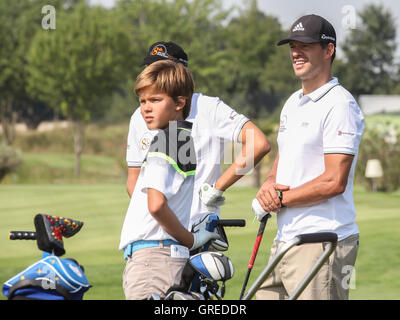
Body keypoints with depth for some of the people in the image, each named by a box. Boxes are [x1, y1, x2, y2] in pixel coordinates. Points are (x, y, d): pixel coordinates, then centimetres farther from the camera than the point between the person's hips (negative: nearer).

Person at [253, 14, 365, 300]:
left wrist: (280, 199, -10)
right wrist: (269, 185, 3)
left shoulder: (340, 105, -11)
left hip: (322, 244, -9)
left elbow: (334, 182, -18)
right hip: (284, 241, 9)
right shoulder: (293, 103, 19)